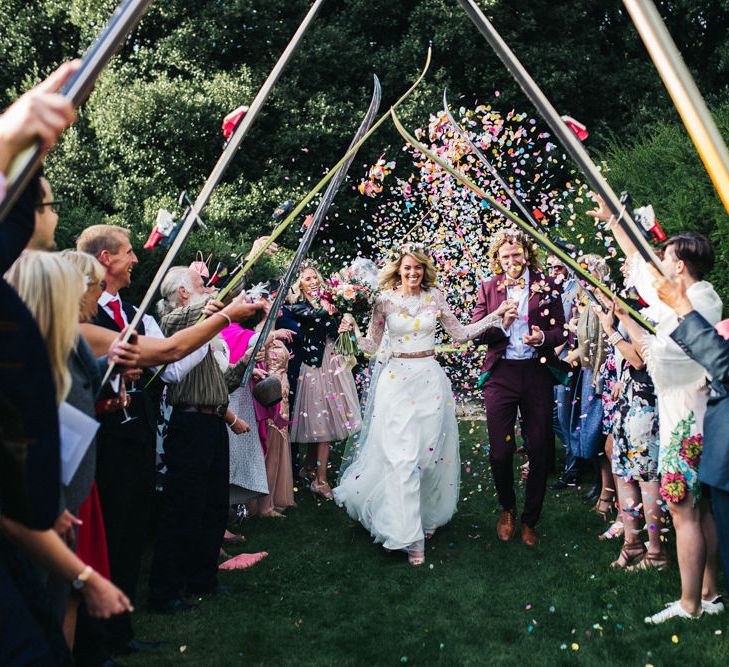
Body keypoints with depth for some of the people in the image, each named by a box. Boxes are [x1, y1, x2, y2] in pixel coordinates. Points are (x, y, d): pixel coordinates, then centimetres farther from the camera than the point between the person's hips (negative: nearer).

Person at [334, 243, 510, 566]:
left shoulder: (435, 297, 6)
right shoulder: (385, 300, 0)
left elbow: (460, 333, 10)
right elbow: (371, 345, 3)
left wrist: (495, 315, 5)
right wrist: (353, 333, -15)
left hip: (430, 379, 2)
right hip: (396, 379, -2)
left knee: (430, 452, 6)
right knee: (402, 456, -9)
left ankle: (427, 516, 29)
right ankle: (410, 535, -6)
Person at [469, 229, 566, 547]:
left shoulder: (547, 286, 4)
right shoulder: (488, 289, 6)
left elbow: (560, 330, 2)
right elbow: (476, 333, 0)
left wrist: (543, 337, -20)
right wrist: (501, 324, -18)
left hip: (537, 373, 0)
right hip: (500, 374, 0)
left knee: (540, 450, 6)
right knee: (500, 451, 3)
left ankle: (529, 520, 24)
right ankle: (507, 509, 30)